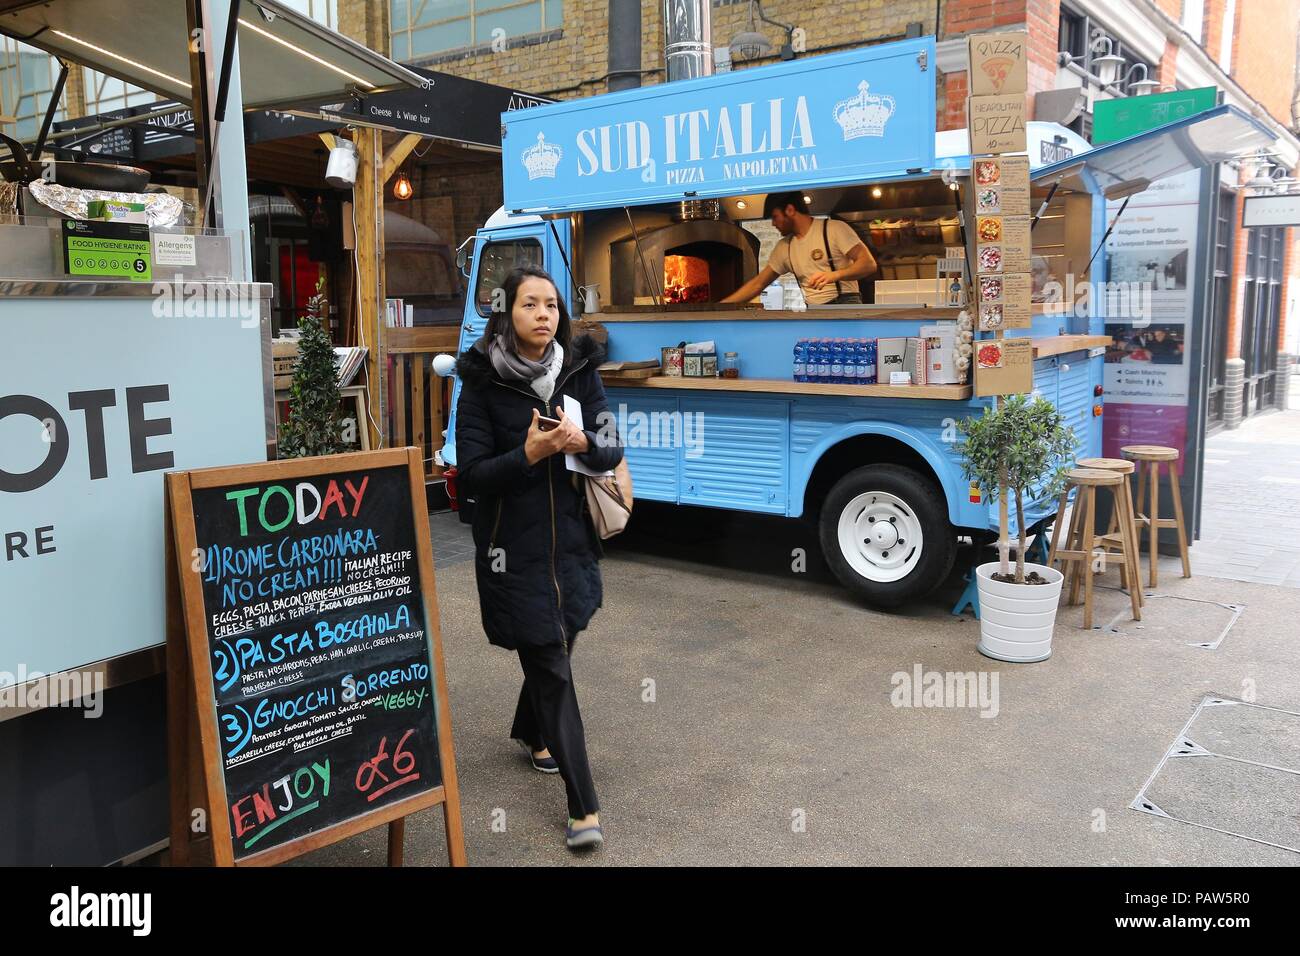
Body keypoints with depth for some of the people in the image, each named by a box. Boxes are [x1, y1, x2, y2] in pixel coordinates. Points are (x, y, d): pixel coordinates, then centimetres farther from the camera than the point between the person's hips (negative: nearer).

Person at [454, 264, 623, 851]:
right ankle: (583, 807, 6)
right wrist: (529, 454, -26)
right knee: (552, 665, -2)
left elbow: (612, 452, 0)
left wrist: (584, 444, -22)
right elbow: (472, 475, -11)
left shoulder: (580, 372, 1)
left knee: (551, 648, 19)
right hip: (513, 549, -4)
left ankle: (531, 733, 50)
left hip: (571, 542, 4)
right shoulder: (482, 384, -9)